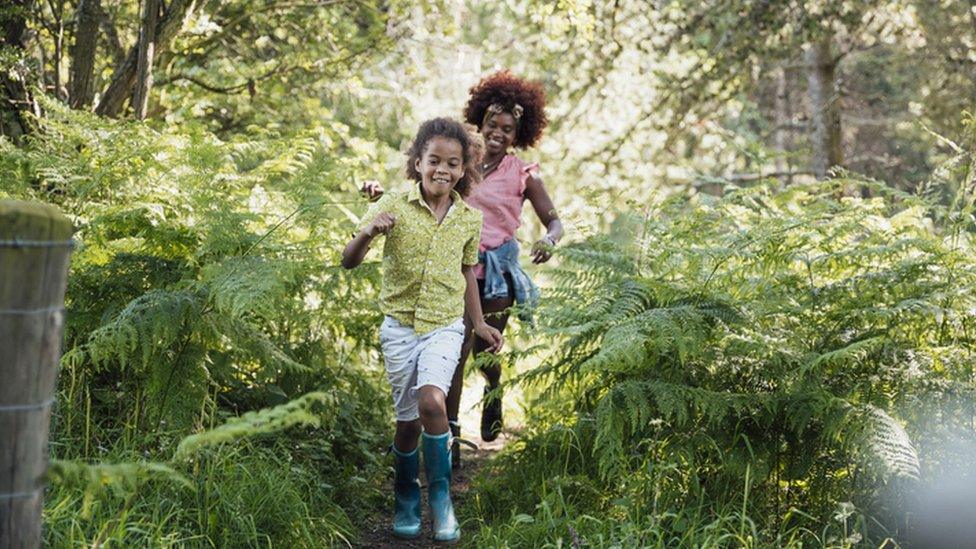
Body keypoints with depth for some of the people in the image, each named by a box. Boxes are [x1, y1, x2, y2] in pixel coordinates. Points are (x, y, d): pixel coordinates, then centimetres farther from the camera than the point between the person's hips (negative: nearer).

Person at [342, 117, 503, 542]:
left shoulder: (470, 218, -1)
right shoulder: (393, 206, -10)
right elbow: (348, 261, -15)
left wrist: (478, 323, 14)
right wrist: (367, 233, -35)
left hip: (445, 327, 0)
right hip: (400, 326, 0)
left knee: (432, 401, -23)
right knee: (409, 419, 6)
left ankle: (440, 496, -6)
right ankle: (405, 499, 31)